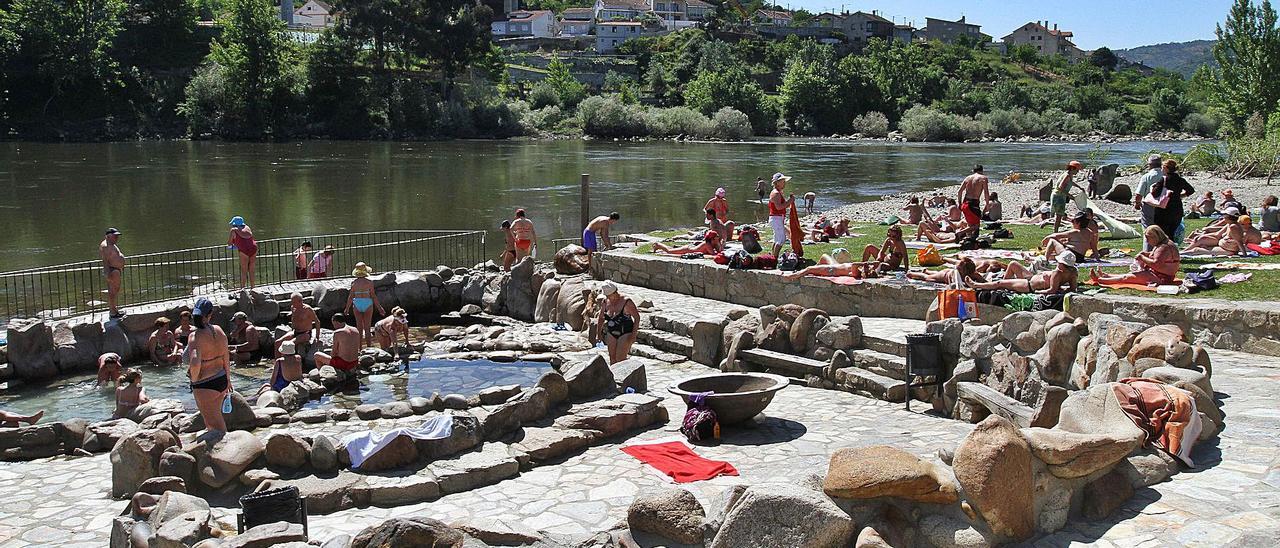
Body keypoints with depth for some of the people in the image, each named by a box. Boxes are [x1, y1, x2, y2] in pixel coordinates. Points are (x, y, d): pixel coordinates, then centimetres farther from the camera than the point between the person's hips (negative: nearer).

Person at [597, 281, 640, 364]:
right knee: (612, 359, 5)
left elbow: (637, 318, -10)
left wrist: (633, 334, -16)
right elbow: (601, 318, 15)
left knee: (620, 360, -13)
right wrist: (599, 332, 11)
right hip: (611, 334, 6)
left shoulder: (626, 302, -16)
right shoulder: (606, 302, 0)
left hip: (625, 334, -6)